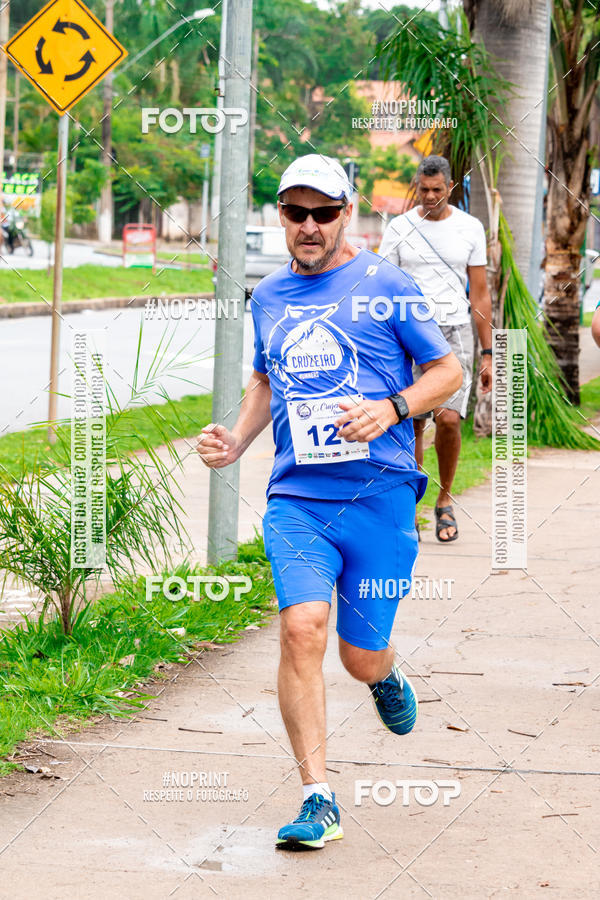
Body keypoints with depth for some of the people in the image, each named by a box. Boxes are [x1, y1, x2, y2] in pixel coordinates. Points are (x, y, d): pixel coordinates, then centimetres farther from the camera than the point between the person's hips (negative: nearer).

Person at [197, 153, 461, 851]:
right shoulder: (268, 297, 12)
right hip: (296, 498, 2)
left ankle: (385, 677, 43)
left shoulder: (384, 286, -1)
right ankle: (318, 800, -14)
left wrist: (391, 409, -13)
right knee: (302, 626, -19)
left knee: (361, 657, 2)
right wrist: (235, 441, 13)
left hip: (380, 494, -2)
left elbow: (448, 369, 4)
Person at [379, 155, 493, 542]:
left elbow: (480, 295, 8)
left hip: (454, 332, -1)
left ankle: (445, 502, 5)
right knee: (411, 425, -1)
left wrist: (488, 354, 5)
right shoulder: (399, 228, 5)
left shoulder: (470, 228, 6)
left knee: (449, 418, -14)